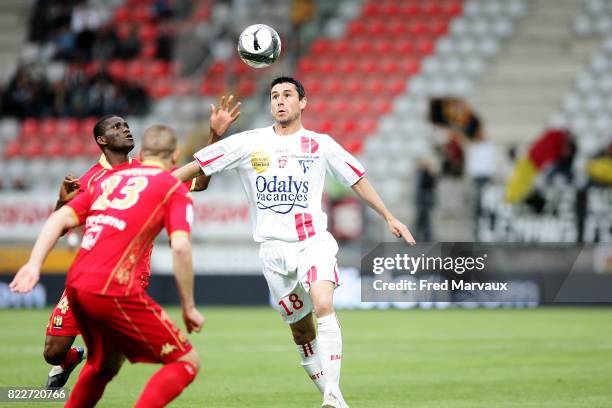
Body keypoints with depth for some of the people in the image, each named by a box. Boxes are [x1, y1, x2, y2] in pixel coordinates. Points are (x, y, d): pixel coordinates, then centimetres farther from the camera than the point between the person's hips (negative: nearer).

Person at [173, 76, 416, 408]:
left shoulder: (320, 145, 6)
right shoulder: (249, 143, 4)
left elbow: (356, 179, 18)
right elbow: (196, 167, 5)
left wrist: (389, 217, 20)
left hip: (313, 241, -1)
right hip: (274, 249, 1)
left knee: (323, 305, -26)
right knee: (301, 331, 3)